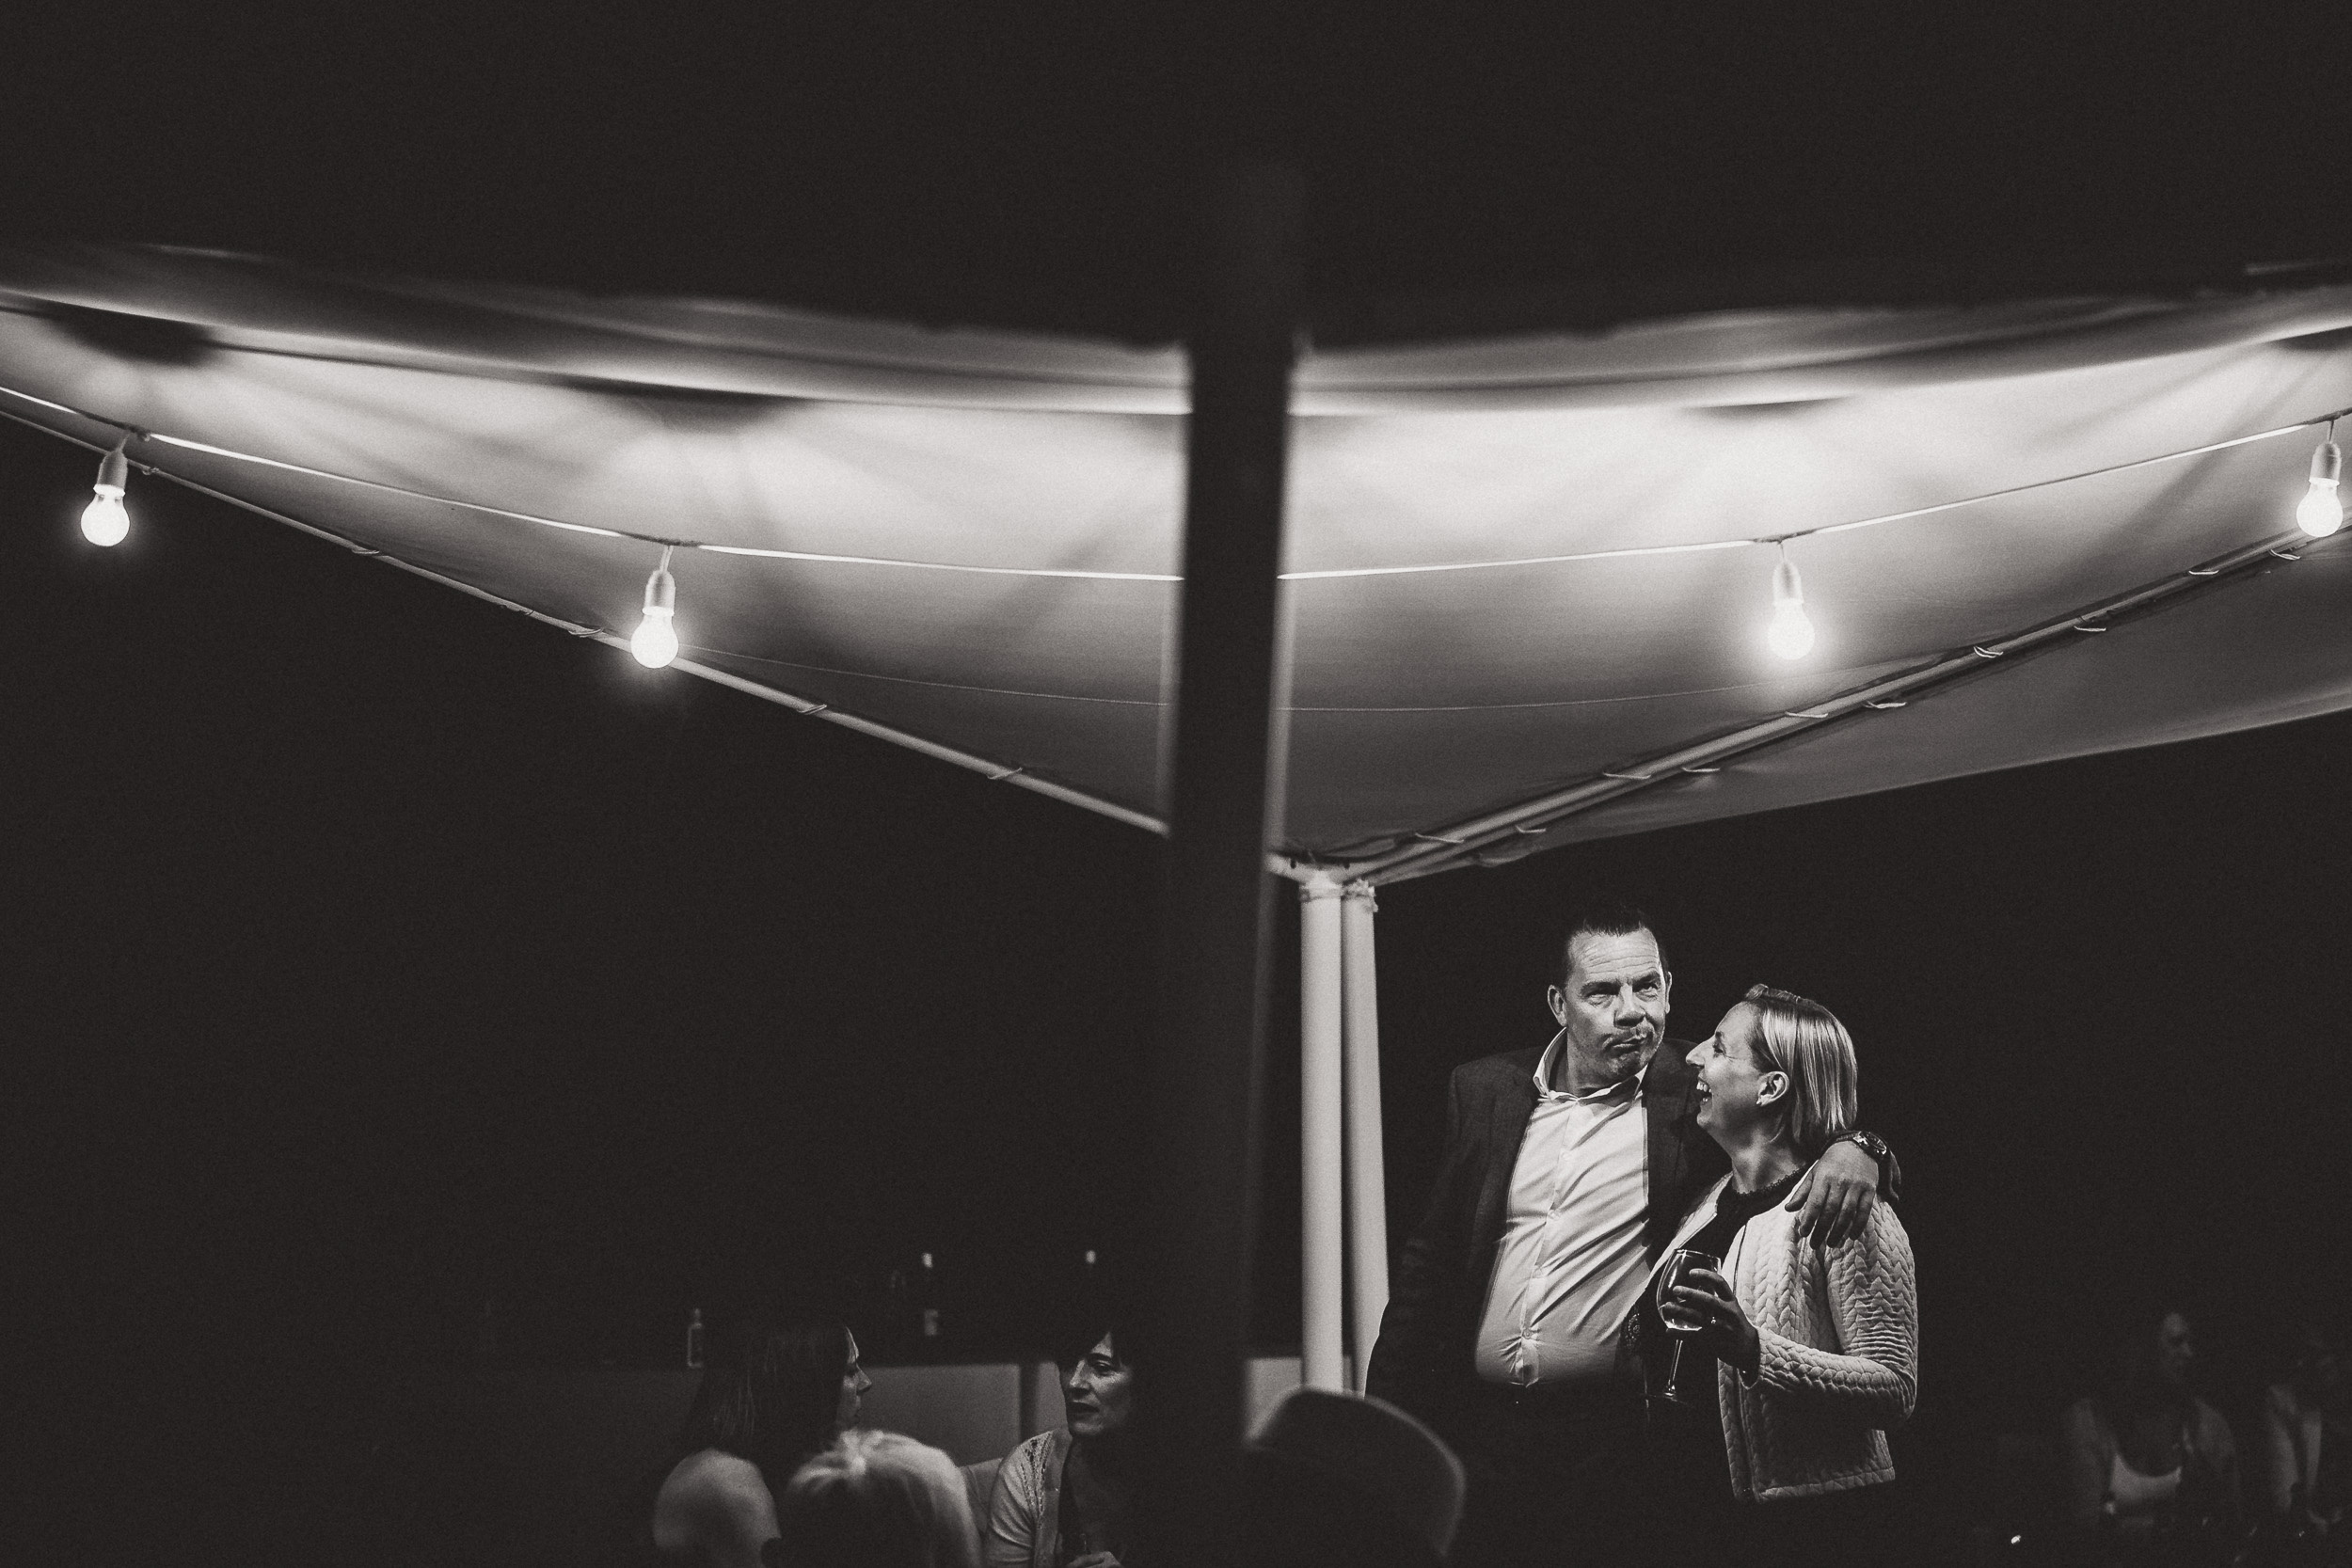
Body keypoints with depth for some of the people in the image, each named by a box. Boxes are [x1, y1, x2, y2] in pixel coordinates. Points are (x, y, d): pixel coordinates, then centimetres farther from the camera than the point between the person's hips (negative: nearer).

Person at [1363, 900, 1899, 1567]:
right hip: (1474, 1431, 3)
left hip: (1614, 1444, -3)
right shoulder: (1484, 1090, 9)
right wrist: (1385, 1422, 6)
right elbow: (1429, 1261, 12)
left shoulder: (1696, 1099, 1)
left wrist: (1853, 1151, -21)